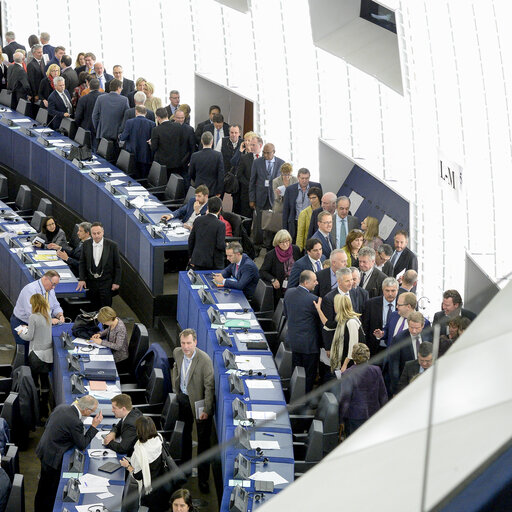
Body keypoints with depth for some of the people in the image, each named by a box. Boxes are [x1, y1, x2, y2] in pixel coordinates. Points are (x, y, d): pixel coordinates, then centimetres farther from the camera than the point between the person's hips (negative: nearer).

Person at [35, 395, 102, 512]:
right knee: (51, 490, 10)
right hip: (53, 457, -9)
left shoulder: (61, 407, -4)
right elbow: (82, 445, -16)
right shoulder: (75, 422, -29)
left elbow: (48, 424, 12)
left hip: (43, 450, 9)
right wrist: (94, 426, -15)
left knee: (43, 486, 28)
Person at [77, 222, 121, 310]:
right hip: (91, 282, 3)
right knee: (94, 308, 9)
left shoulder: (112, 245, -8)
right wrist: (82, 279, -1)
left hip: (106, 283, -3)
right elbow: (82, 263, 7)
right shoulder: (86, 244, 0)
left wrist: (116, 282, -5)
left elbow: (117, 266, -3)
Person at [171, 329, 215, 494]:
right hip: (183, 398, 6)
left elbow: (209, 386, -21)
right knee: (185, 434, 21)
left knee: (203, 440, -3)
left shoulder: (205, 360, -26)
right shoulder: (177, 353, -6)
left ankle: (203, 479, 2)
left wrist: (206, 410, -19)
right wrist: (175, 387, 14)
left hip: (199, 401, -6)